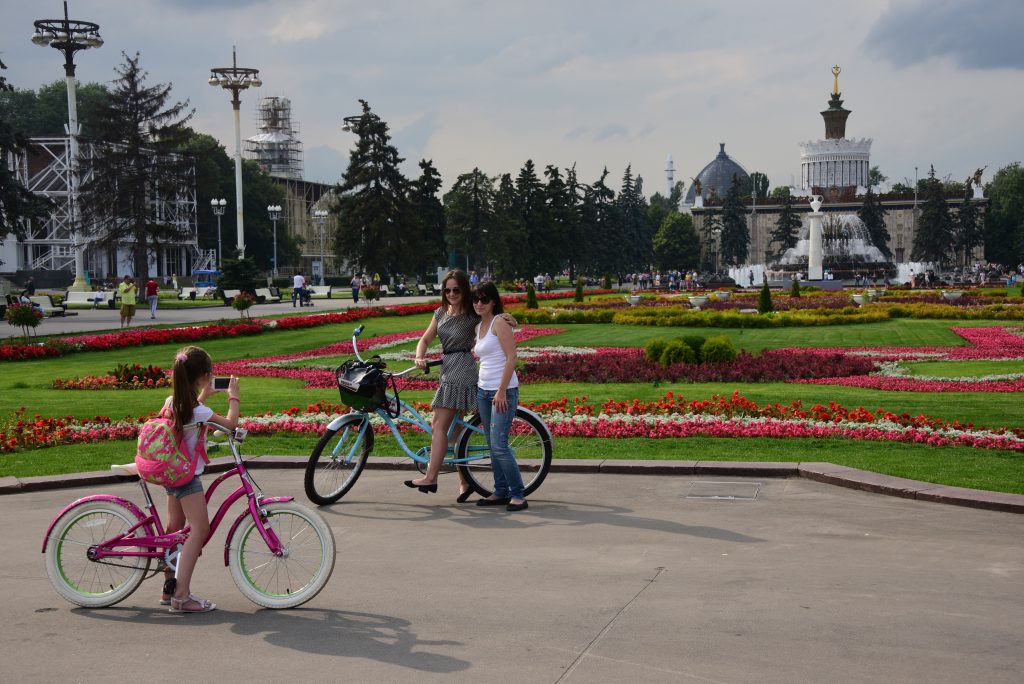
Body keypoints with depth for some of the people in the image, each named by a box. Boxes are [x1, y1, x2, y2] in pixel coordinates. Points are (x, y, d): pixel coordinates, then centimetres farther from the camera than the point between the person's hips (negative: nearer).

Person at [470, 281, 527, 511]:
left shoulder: (500, 322, -10)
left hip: (502, 391, -8)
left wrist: (501, 391, -19)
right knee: (492, 446, 9)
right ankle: (501, 492, 16)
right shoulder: (479, 326, 14)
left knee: (499, 445, -13)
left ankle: (518, 495, -6)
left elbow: (511, 358, -16)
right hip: (483, 390, 8)